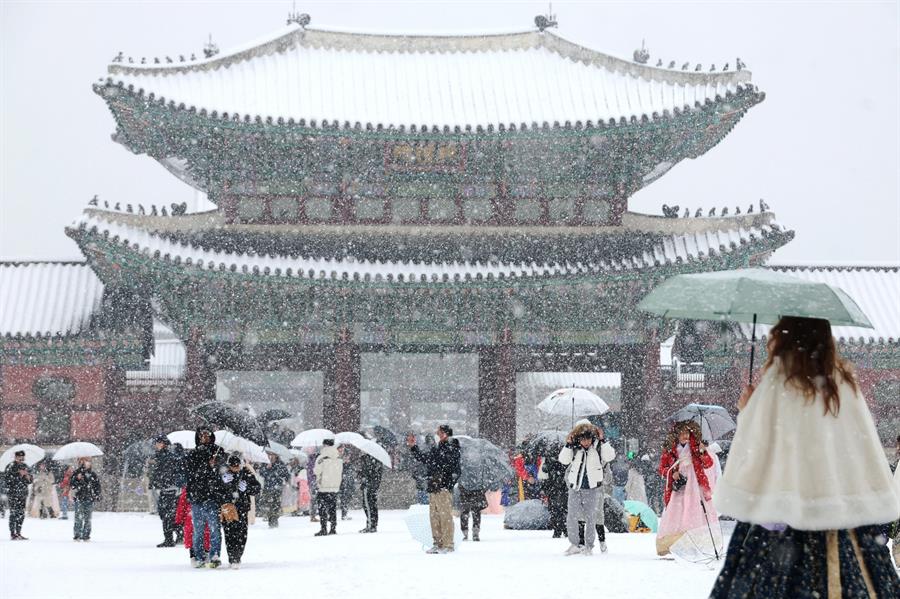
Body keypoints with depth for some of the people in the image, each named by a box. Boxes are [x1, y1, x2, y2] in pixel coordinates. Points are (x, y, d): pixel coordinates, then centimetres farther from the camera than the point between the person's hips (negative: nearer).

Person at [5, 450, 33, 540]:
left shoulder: (25, 466, 15)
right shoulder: (11, 466, -5)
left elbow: (30, 480, 20)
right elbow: (6, 478, -14)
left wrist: (28, 477, -3)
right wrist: (19, 475, -17)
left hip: (23, 493, 7)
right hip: (13, 493, -7)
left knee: (21, 514, 7)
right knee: (13, 513, -9)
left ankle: (18, 533, 14)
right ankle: (12, 533, -6)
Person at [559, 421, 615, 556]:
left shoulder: (597, 447, -2)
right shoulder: (574, 449, 2)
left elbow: (610, 456, -15)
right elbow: (564, 460, -6)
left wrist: (602, 442, -19)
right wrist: (568, 445, -15)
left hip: (592, 489, -2)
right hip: (575, 488, 2)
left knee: (590, 518, 1)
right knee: (571, 517, 2)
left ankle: (589, 546, 10)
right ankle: (574, 545, 15)